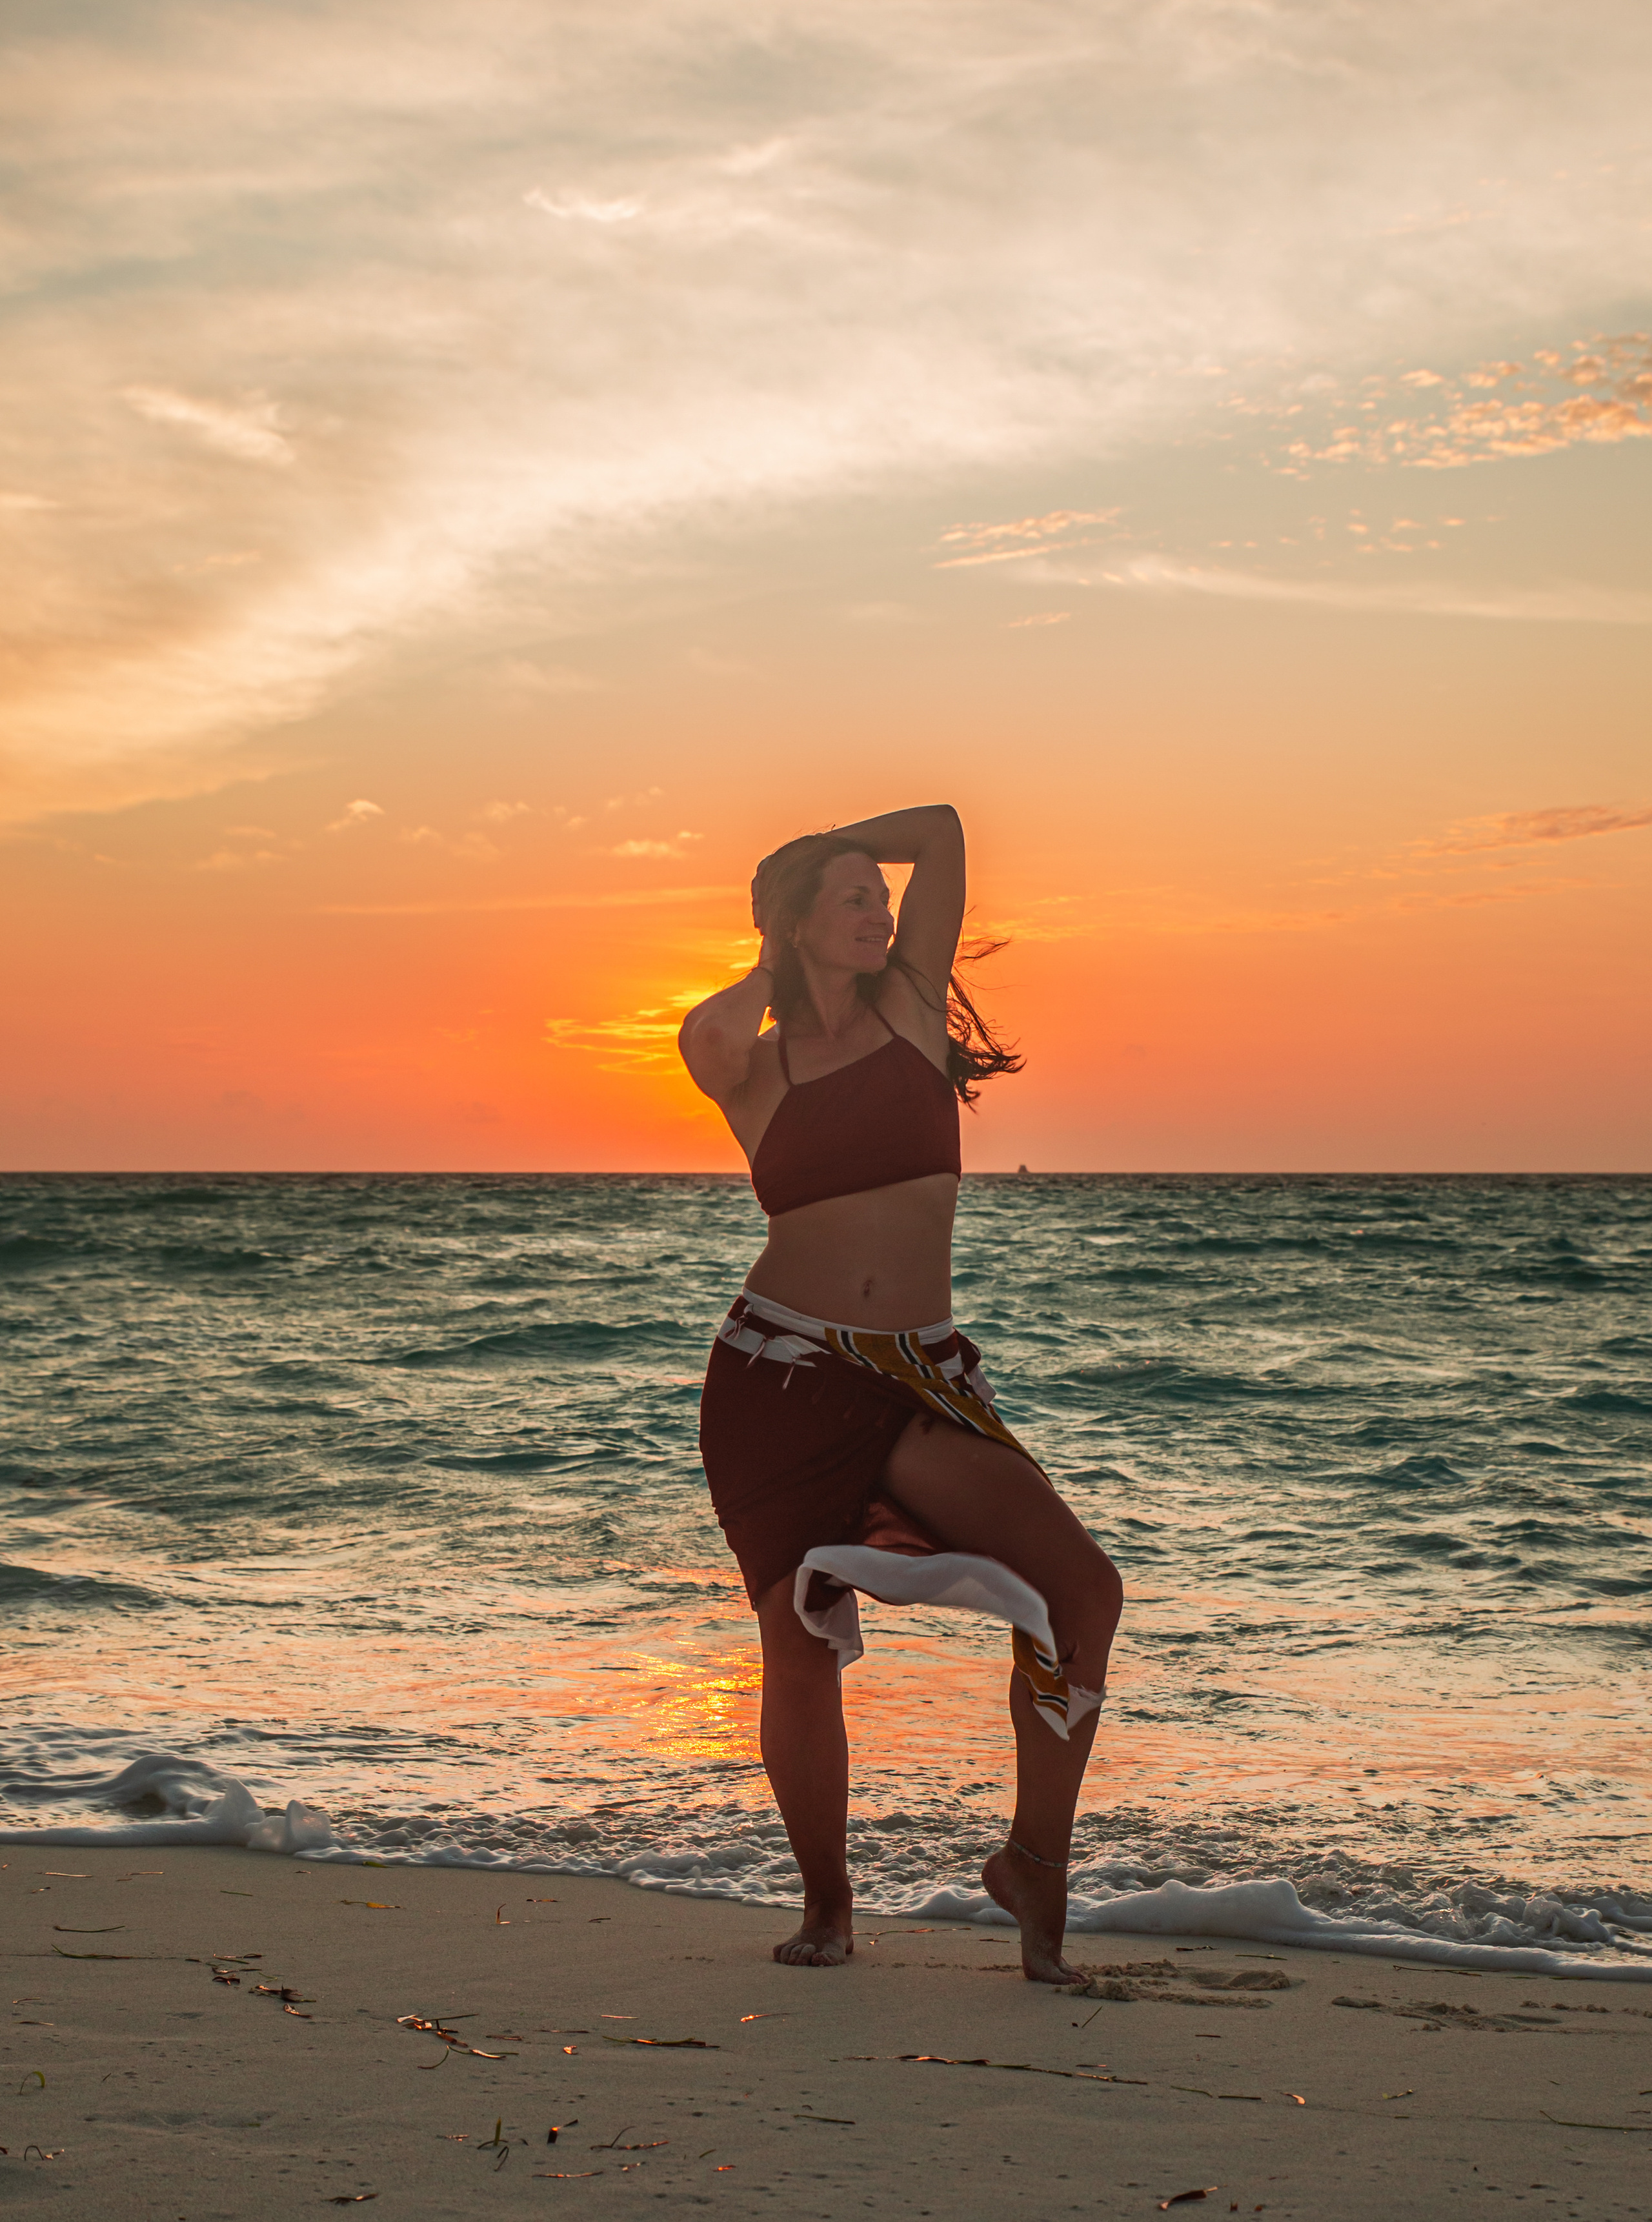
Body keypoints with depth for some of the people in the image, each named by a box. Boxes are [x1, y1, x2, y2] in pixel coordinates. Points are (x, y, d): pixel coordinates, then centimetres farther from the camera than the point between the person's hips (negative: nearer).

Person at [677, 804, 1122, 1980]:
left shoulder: (911, 1003, 8)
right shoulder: (755, 1065, 4)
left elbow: (942, 826, 3)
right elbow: (706, 1034, -21)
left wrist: (831, 850, 18)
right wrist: (772, 963, -1)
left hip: (921, 1379, 2)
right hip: (781, 1373, -1)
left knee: (1082, 1585, -16)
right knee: (800, 1647, -3)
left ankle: (1035, 1860, 3)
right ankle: (827, 1903, 22)